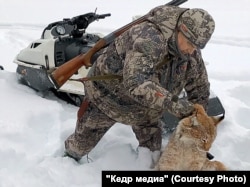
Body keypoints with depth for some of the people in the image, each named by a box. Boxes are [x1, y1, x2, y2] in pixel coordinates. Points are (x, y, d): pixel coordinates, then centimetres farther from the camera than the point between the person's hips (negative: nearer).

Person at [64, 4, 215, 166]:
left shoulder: (192, 54, -14)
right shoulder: (150, 38, -39)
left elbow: (200, 89, -3)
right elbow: (135, 82, -52)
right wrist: (172, 103, -56)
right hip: (107, 95, -5)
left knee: (152, 149, 9)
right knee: (84, 141, 16)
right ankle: (69, 157, 47)